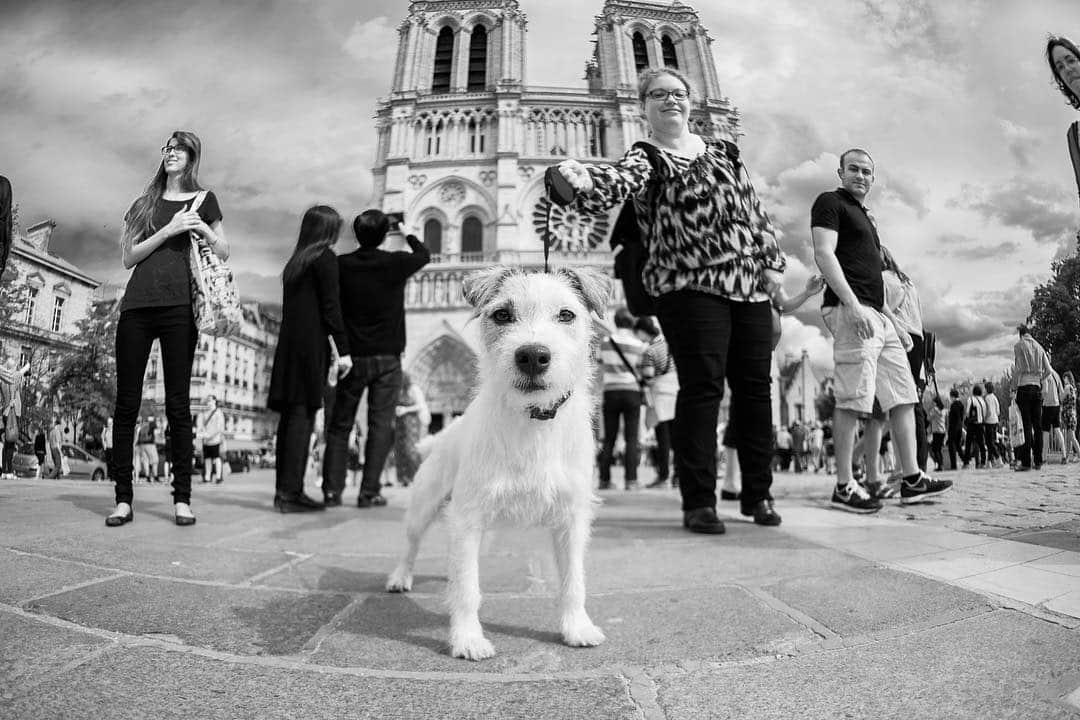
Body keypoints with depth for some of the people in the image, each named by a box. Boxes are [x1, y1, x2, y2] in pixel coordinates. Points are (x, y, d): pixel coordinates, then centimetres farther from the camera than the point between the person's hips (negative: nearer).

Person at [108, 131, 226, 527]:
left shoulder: (203, 199, 14)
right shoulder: (145, 203, 19)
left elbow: (224, 254, 13)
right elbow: (128, 257, 10)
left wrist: (202, 229, -6)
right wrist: (168, 230, -3)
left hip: (179, 305, -3)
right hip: (136, 305, 3)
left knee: (178, 403, -3)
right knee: (126, 402, -1)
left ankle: (182, 498, 1)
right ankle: (123, 499, 5)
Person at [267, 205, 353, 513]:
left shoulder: (294, 262, 18)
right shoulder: (325, 258, -3)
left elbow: (293, 308, 16)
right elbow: (331, 306, -10)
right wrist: (343, 349, -9)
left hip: (288, 345, 7)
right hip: (310, 346, -7)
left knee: (289, 416, 9)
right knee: (303, 414, -7)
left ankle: (283, 489, 15)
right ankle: (291, 493, -7)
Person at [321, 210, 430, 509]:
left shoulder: (342, 265, 0)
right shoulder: (395, 263, -5)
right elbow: (424, 255, 15)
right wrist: (407, 234, 31)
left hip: (352, 357, 2)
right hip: (386, 358, -2)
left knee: (339, 425, 10)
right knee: (380, 425, 2)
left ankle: (332, 490, 9)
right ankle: (369, 492, 0)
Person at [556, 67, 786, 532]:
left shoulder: (722, 150, 20)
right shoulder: (646, 158, 2)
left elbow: (755, 206, 22)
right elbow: (617, 181, -22)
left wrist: (772, 260, 13)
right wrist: (582, 179, -44)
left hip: (750, 284, 6)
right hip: (690, 287, -5)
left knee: (755, 388, 6)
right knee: (701, 388, -10)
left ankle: (757, 494, 21)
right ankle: (698, 502, 2)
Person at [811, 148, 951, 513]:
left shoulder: (864, 214, 29)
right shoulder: (830, 202, 1)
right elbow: (823, 253, -13)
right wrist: (851, 303, -22)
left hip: (877, 314, 10)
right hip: (851, 310, -10)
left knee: (903, 394, 8)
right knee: (854, 398, -12)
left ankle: (911, 479, 13)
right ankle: (844, 486, -7)